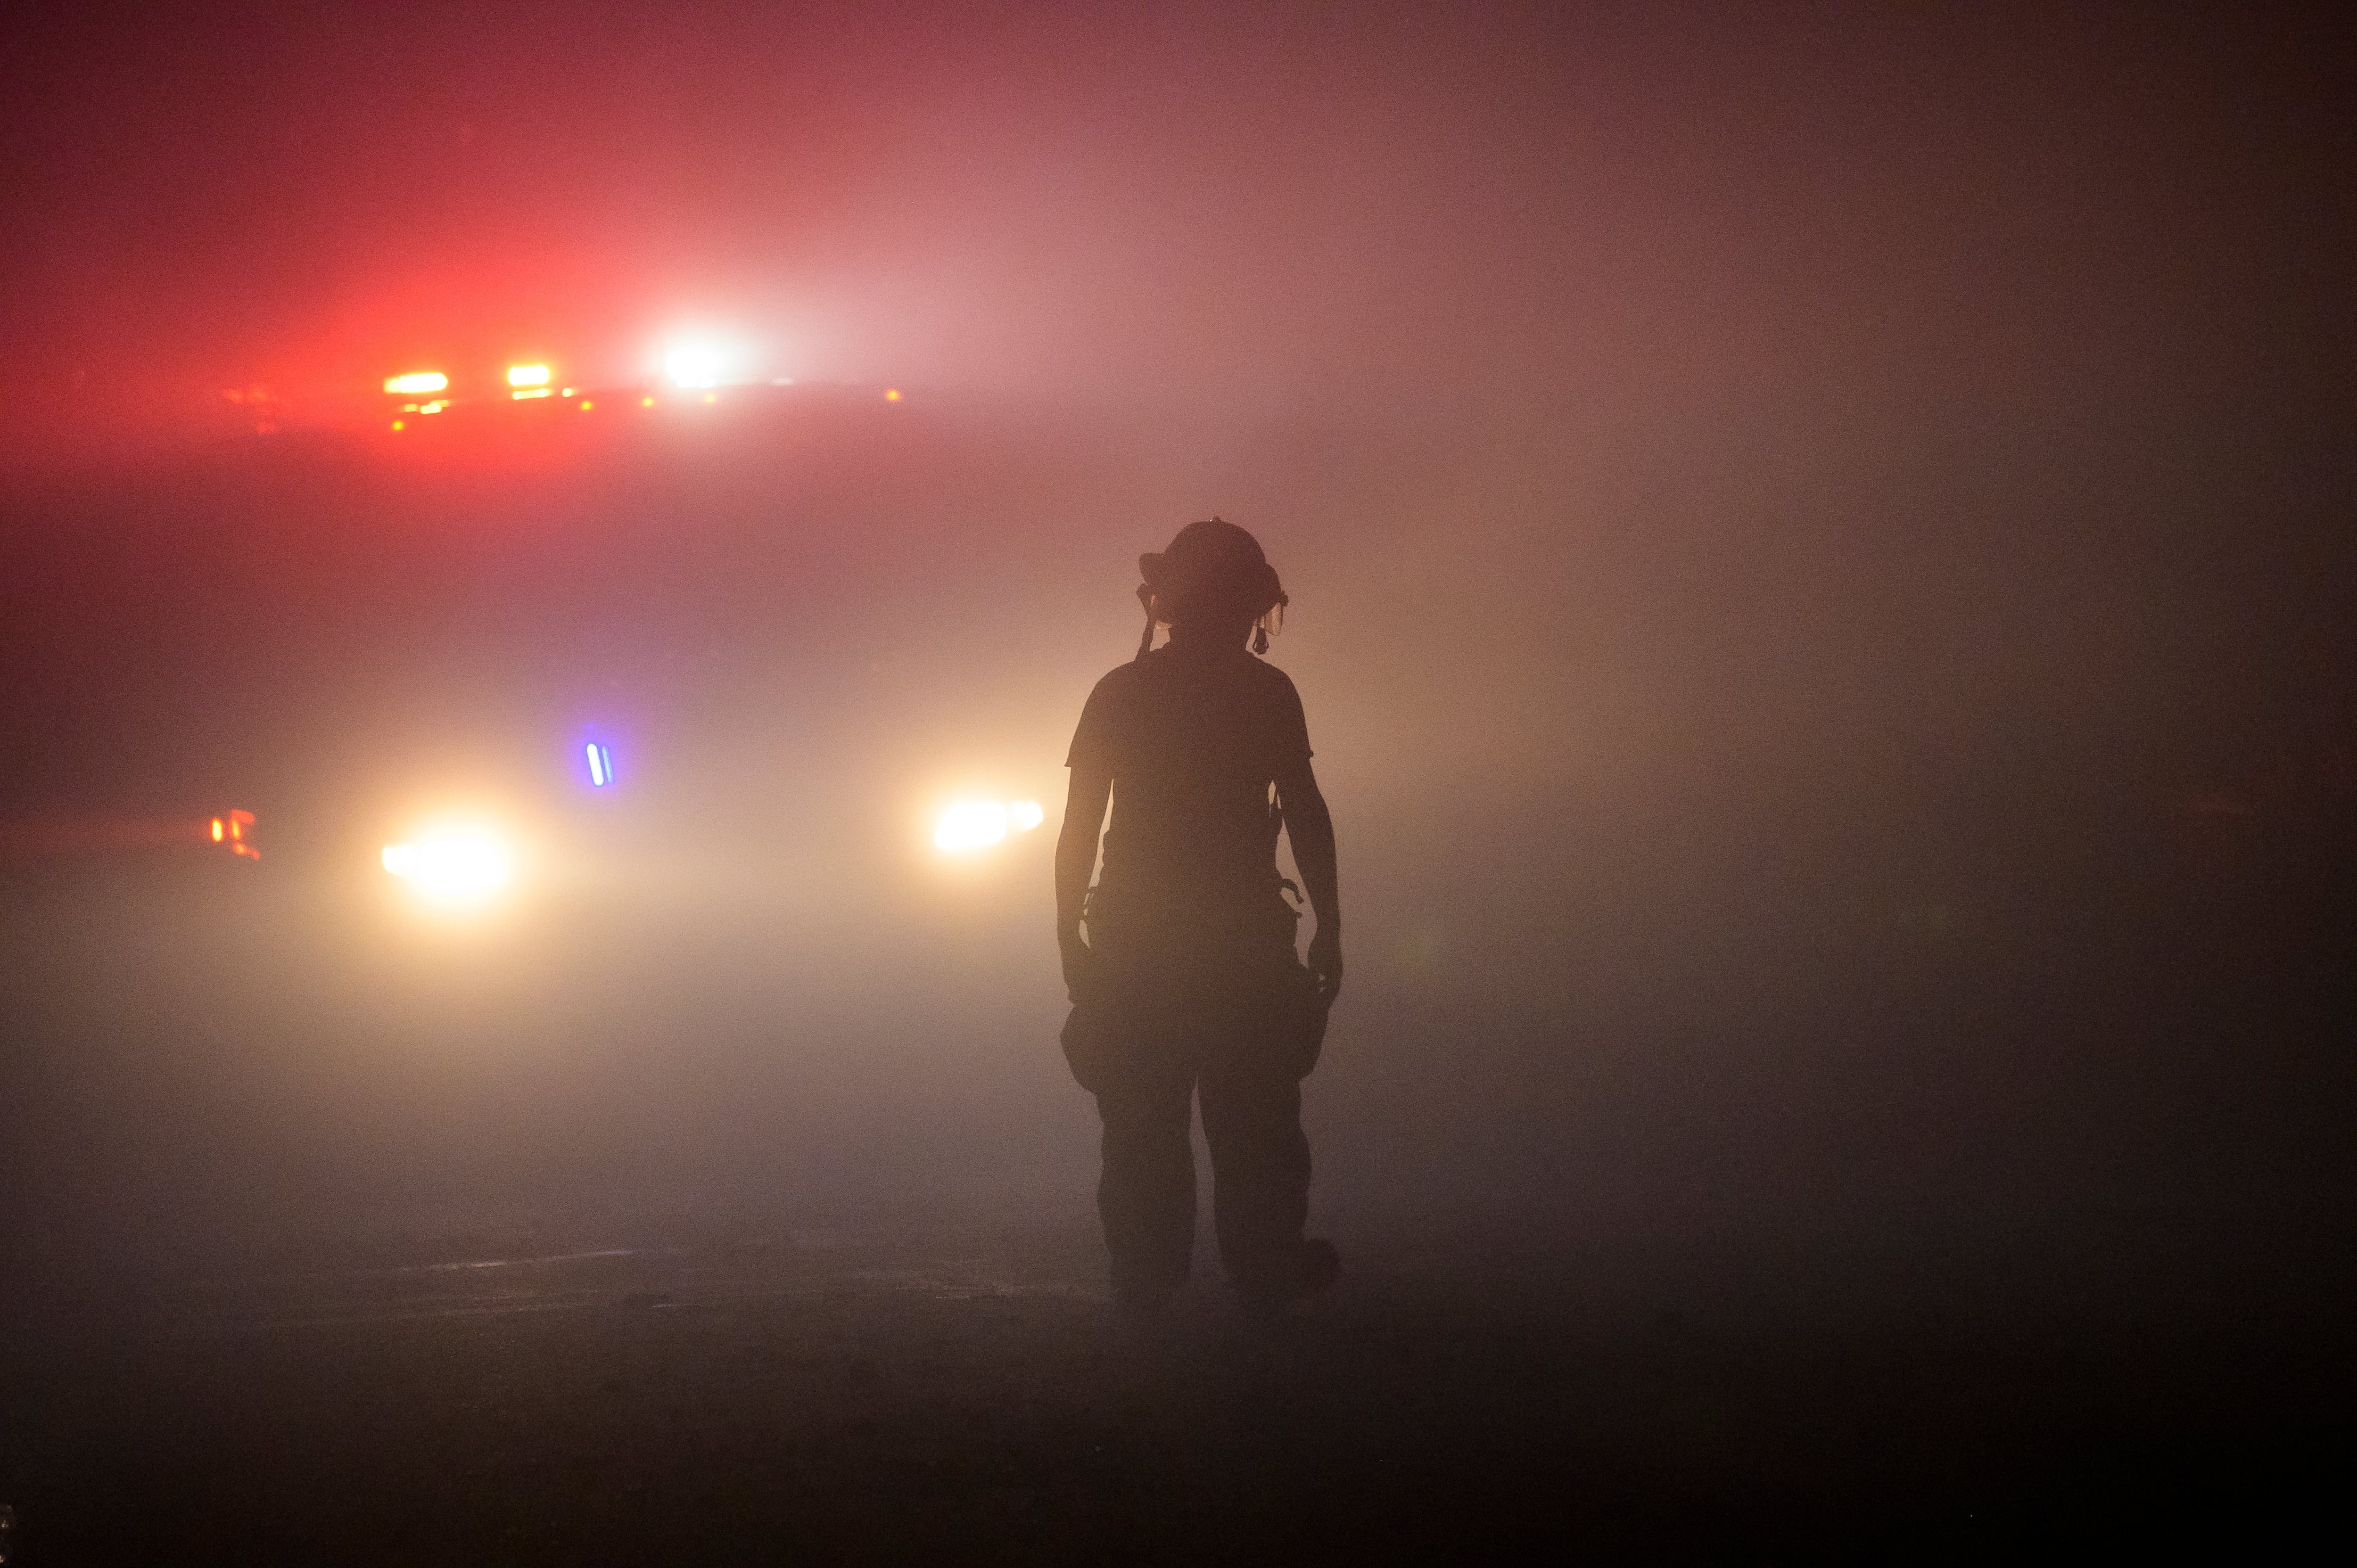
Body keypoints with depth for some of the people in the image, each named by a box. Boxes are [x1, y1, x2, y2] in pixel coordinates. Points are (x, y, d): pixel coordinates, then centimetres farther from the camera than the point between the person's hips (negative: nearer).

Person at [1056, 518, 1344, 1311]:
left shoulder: (1119, 693, 7)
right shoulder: (1266, 693, -1)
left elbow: (1079, 824, 5)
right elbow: (1305, 813, -4)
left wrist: (1071, 937, 10)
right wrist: (1328, 930, -1)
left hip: (1133, 943, 2)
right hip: (1242, 939, -2)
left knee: (1143, 1127, 4)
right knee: (1253, 1122, 2)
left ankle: (1145, 1281, 2)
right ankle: (1267, 1273, -1)